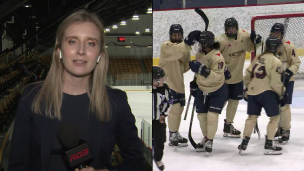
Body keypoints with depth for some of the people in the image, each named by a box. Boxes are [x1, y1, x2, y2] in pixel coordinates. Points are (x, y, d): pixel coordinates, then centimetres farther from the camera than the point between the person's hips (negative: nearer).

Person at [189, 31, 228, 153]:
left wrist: (202, 69, -44)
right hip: (202, 89, 7)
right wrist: (194, 83, 18)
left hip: (217, 91, -6)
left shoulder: (217, 57, -27)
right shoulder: (199, 54, -4)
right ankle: (206, 137, 30)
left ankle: (209, 141, 6)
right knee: (201, 115, 8)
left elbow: (216, 77, -36)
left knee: (212, 115, -13)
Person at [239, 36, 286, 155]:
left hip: (252, 92, 7)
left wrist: (248, 88, 24)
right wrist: (281, 95, -1)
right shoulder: (276, 62, -10)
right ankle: (268, 146, 4)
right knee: (274, 117, 5)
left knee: (252, 117, 14)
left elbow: (247, 74, 12)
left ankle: (244, 143, 12)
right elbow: (275, 82, -14)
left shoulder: (258, 58, 11)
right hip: (266, 92, -7)